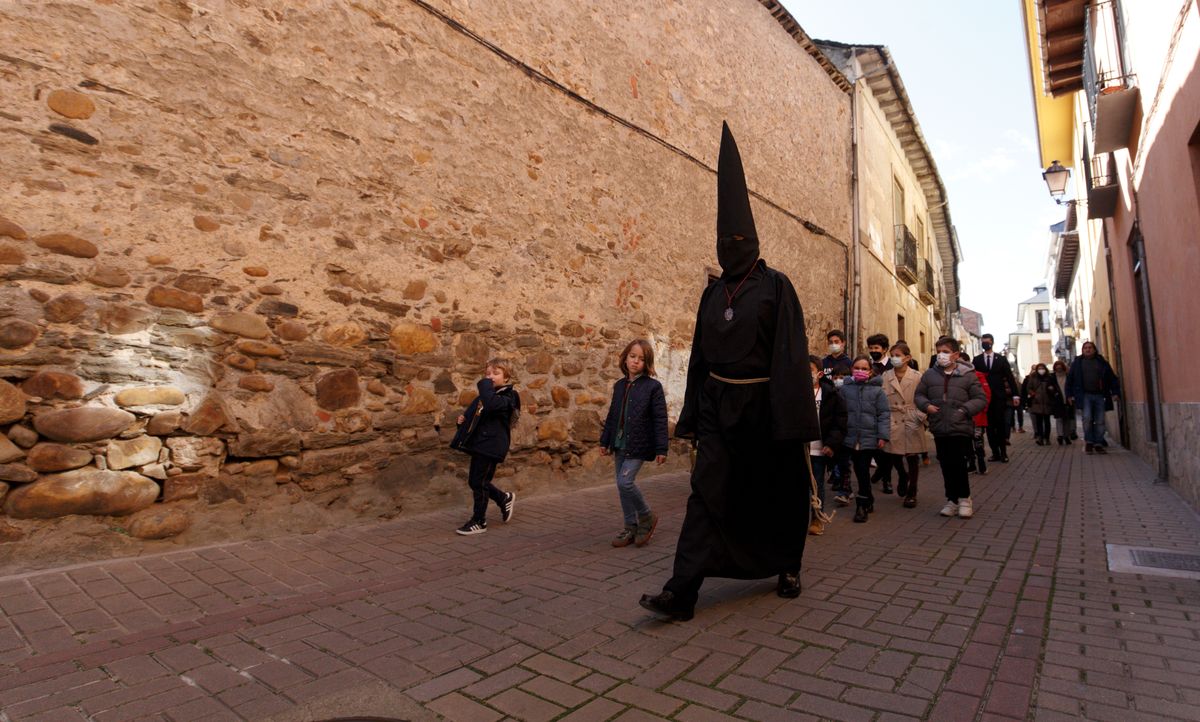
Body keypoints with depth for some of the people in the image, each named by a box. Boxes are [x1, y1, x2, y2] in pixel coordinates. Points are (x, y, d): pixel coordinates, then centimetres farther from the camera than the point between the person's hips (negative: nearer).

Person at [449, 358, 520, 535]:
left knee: (478, 482, -2)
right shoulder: (488, 394, 14)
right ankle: (505, 499, 36)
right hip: (479, 444, 9)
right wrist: (464, 417, 5)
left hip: (491, 446, -9)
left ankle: (479, 522, 13)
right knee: (476, 482, 16)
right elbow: (475, 413, 26)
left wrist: (485, 385, -23)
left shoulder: (506, 397, -14)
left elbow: (489, 404, -36)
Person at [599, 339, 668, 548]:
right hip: (619, 445, 6)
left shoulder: (653, 386, -8)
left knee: (625, 481, -15)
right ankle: (631, 527, 24)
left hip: (639, 445, -6)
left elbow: (660, 420, -9)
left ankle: (646, 517, 9)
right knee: (622, 486, 10)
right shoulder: (619, 386, 9)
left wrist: (661, 449, -12)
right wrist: (605, 441, 15)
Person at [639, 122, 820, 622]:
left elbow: (791, 354, -11)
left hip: (763, 403, -3)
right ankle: (682, 592, -5)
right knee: (709, 492, -3)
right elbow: (699, 355, 12)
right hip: (718, 403, 4)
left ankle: (788, 566, 37)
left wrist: (793, 420, -17)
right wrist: (691, 413, 10)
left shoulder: (776, 287, -4)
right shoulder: (713, 293, 10)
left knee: (777, 491, 11)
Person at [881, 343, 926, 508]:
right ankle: (903, 476, 41)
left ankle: (911, 493, 21)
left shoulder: (917, 376, -2)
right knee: (894, 456, 7)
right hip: (892, 422, 2)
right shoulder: (885, 376, 2)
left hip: (912, 422, -1)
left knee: (912, 458, 6)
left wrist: (922, 417, -12)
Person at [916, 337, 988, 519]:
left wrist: (965, 409, -15)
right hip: (939, 429, 3)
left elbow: (981, 399, 0)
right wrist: (926, 406, -5)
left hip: (961, 428, -3)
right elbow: (919, 395, 14)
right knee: (946, 466, 10)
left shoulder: (968, 375, -2)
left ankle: (964, 498, 16)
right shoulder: (930, 374, 6)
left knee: (958, 464, -5)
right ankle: (952, 500, 23)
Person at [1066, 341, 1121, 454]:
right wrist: (1069, 395, 3)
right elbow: (1069, 379, 9)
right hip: (1085, 395, -2)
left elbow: (1112, 378, 11)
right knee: (1087, 418, -16)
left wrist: (1115, 392, 1)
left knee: (1100, 421, 1)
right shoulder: (1077, 363, 9)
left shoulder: (1102, 362, 13)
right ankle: (1088, 442, -4)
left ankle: (1098, 444, 10)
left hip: (1099, 395, 2)